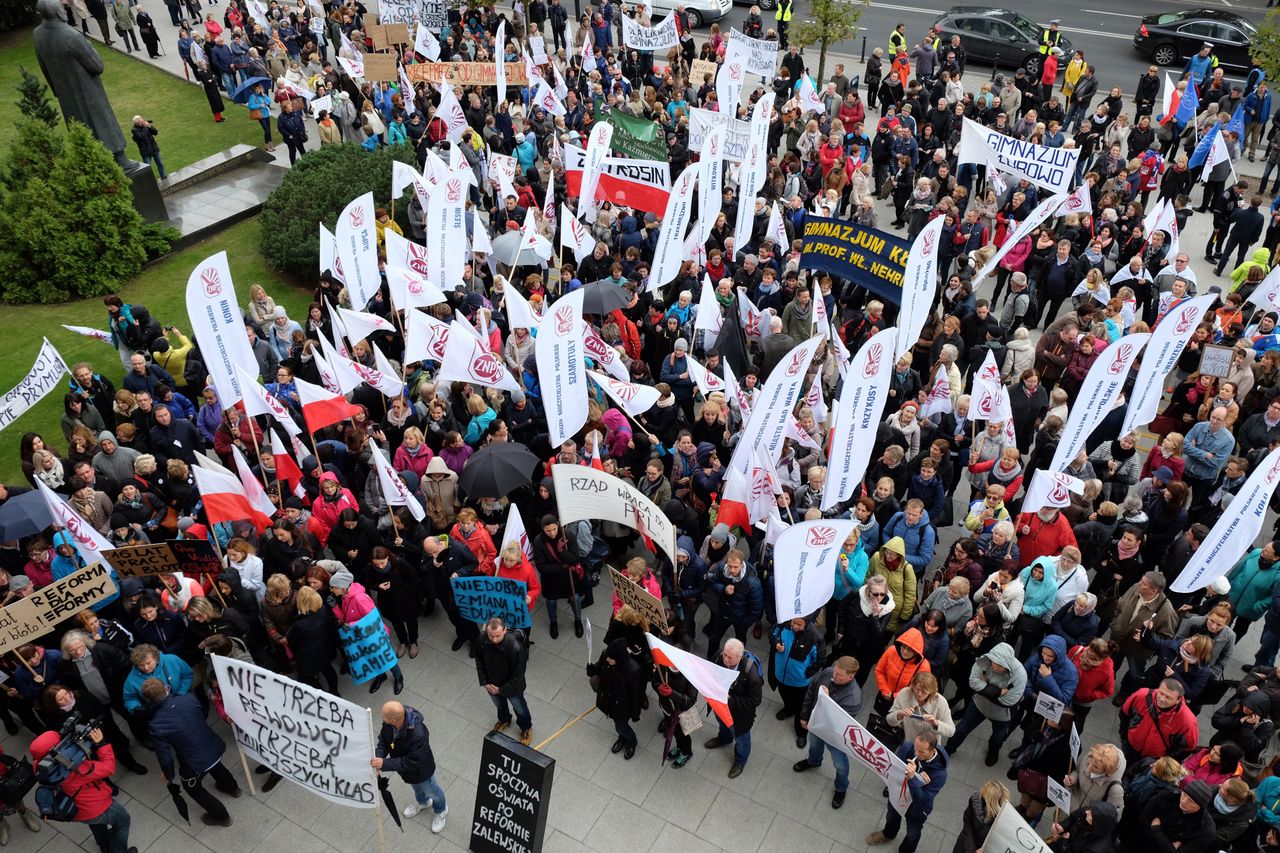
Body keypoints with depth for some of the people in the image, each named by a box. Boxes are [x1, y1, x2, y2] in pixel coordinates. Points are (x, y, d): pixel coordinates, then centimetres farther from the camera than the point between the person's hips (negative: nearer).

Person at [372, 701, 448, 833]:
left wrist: (384, 764, -39)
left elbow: (411, 763, -36)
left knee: (431, 791, 26)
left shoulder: (418, 735, -48)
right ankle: (422, 802, 68)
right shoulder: (390, 720, -30)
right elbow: (383, 739, -11)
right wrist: (378, 757, -28)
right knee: (416, 787, 36)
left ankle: (441, 811, 57)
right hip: (404, 764, 6)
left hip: (421, 770, -5)